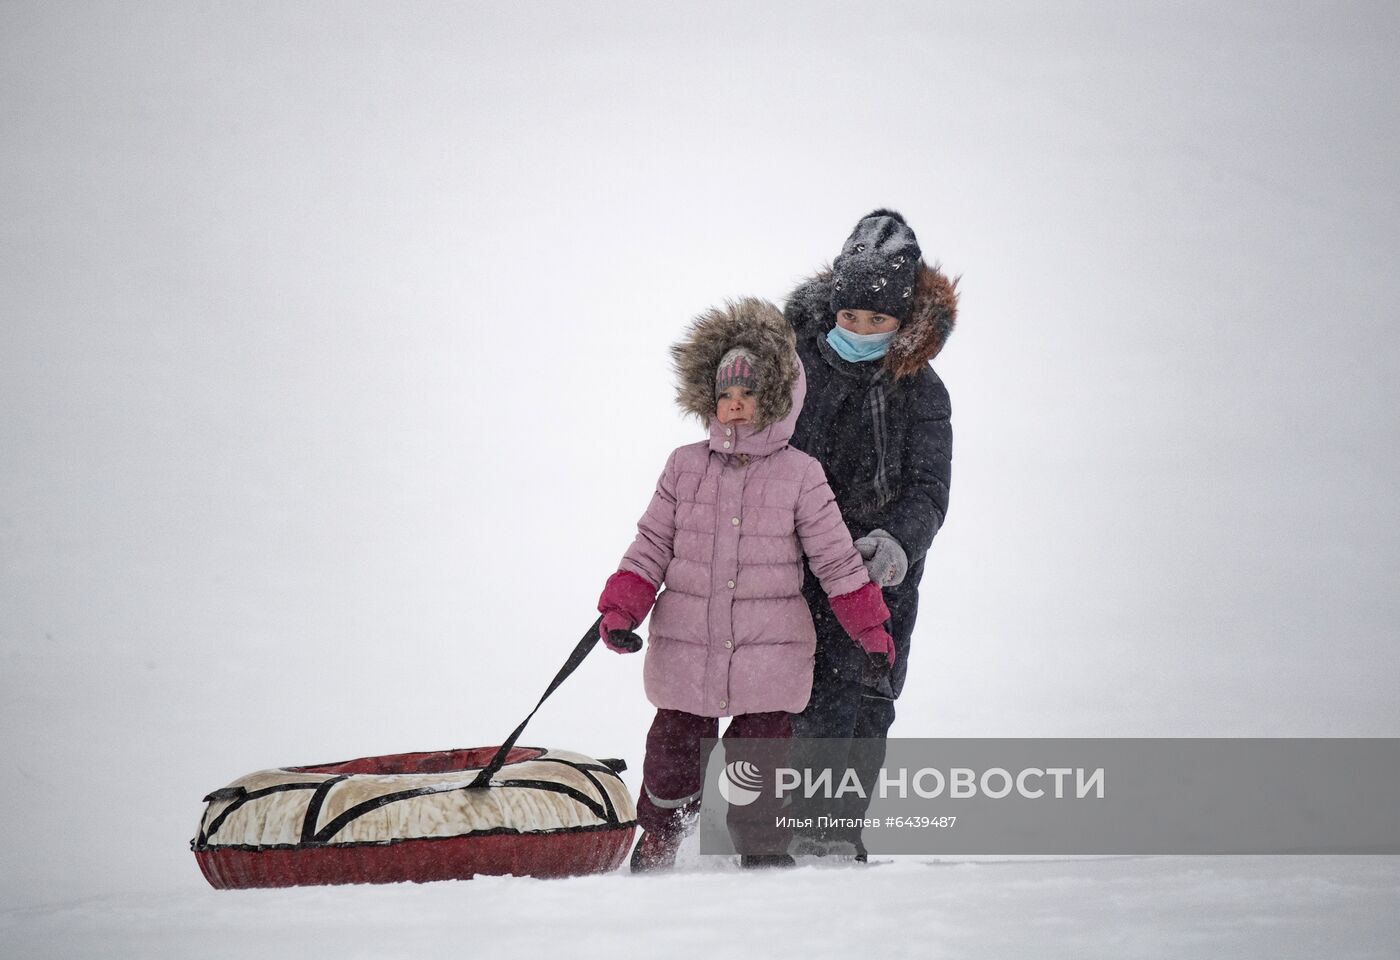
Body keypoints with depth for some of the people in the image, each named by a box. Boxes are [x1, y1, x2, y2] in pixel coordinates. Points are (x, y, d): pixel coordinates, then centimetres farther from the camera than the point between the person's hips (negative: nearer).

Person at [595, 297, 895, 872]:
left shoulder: (800, 475, 0)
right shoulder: (684, 467, 5)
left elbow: (836, 559, 4)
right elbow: (651, 545, 8)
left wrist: (870, 630, 1)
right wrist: (619, 610, -3)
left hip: (768, 651, -1)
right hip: (685, 645, 2)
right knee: (674, 753, 8)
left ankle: (762, 847, 18)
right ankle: (657, 843, 28)